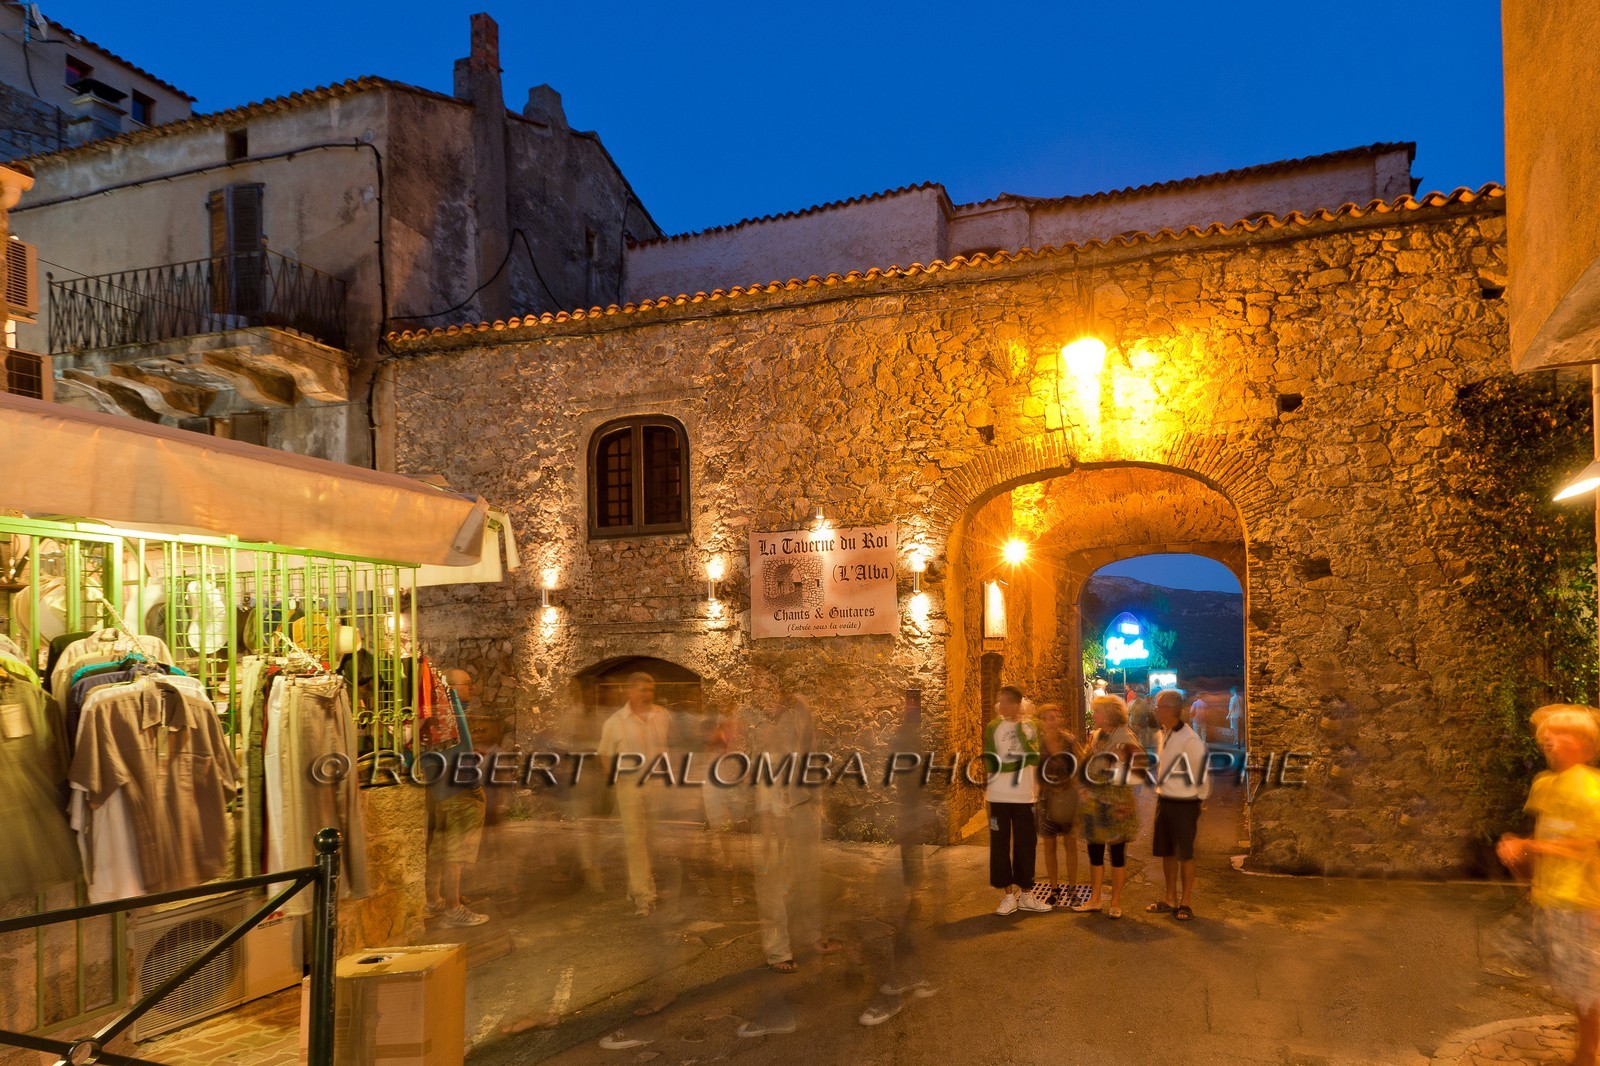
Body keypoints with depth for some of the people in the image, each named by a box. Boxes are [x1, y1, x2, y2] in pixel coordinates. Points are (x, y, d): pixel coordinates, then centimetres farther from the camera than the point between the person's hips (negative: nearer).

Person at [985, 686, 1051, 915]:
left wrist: (1019, 727, -13)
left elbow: (1035, 758, -15)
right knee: (1000, 845, 3)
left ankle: (1026, 895, 19)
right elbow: (991, 764, -9)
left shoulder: (1030, 728, 1)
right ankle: (1008, 895, 13)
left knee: (1026, 845, 6)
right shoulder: (992, 728, -2)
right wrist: (1020, 762, -13)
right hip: (1000, 797, -1)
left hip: (1025, 797, 1)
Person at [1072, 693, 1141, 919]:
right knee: (1095, 852, 12)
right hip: (1093, 803, 6)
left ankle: (1116, 903, 13)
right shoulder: (1095, 737, 9)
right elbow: (1085, 765, 14)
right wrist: (1083, 788, 3)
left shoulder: (1125, 738, -10)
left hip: (1117, 804, -6)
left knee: (1117, 853, 4)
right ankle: (1095, 899, 23)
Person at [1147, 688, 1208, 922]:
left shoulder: (1190, 740, -19)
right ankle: (1170, 899, 27)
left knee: (1185, 854, 4)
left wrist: (1200, 801, -3)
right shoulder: (1160, 736, 6)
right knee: (1166, 852, 14)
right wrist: (1160, 793, 13)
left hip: (1185, 804, -7)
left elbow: (1201, 774, -11)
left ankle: (1185, 903, 16)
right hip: (1164, 801, 7)